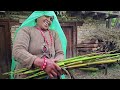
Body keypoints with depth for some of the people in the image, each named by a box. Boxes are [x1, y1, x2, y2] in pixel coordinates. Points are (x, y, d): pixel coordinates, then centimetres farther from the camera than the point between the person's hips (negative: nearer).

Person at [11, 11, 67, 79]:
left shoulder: (54, 33, 10)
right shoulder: (25, 30, -1)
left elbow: (60, 53, 4)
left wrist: (56, 61, -19)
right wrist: (42, 63, -28)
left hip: (50, 76, 4)